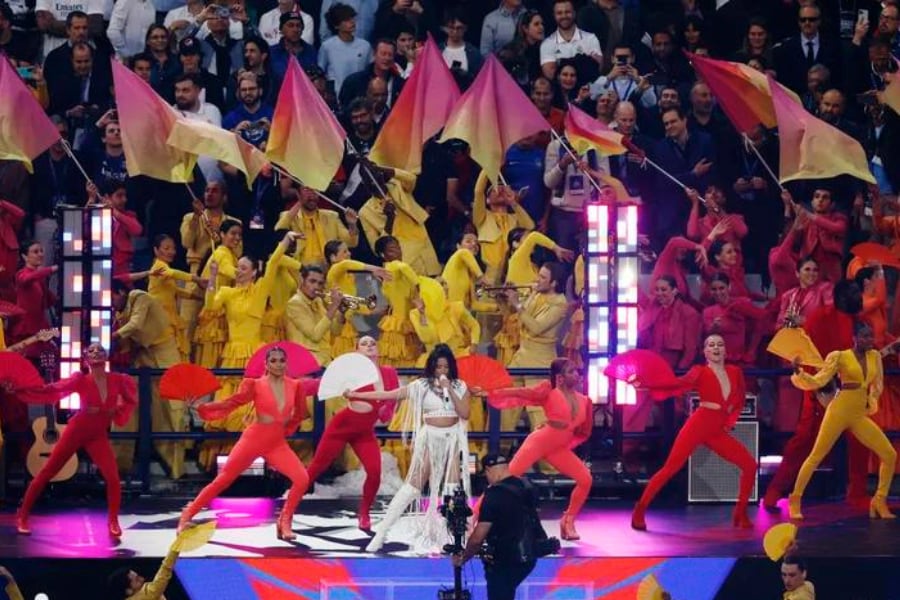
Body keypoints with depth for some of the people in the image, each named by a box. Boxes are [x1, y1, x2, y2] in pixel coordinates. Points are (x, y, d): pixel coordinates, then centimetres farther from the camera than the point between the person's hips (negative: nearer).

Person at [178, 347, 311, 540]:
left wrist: (285, 428, 11)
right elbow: (231, 402, -9)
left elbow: (299, 414, 17)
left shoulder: (295, 386, 2)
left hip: (278, 444, 3)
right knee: (222, 480, -1)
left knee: (302, 479, -16)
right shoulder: (256, 385, -7)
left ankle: (284, 523, -1)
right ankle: (187, 516, 11)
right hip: (253, 440, -3)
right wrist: (201, 407, -16)